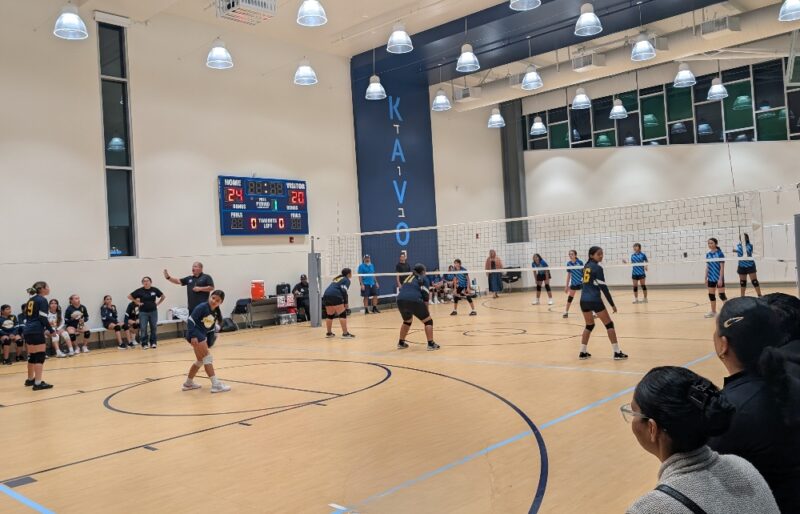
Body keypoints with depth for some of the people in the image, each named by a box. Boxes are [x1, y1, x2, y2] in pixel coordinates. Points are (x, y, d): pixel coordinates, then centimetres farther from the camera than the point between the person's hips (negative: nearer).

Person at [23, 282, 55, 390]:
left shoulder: (31, 300, 18)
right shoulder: (42, 300, -8)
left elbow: (28, 316, 19)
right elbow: (42, 318, -15)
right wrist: (51, 330, -7)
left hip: (28, 331, 9)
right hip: (37, 331, -9)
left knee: (31, 356, 18)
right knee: (40, 357, -7)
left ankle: (30, 379, 29)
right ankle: (38, 383, -10)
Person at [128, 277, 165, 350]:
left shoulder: (155, 290, -3)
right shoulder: (139, 291, -6)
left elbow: (163, 297, 11)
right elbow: (129, 296, 1)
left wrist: (158, 303, 3)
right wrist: (137, 302, -2)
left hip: (153, 311, 1)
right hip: (143, 312, -1)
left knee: (154, 327, 6)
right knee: (143, 328, -2)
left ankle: (153, 343, 15)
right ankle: (144, 344, 6)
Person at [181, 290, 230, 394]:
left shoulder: (216, 313, 7)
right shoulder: (202, 307, -16)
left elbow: (212, 328, 14)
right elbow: (190, 320, -19)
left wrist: (209, 344, 13)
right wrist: (193, 336, -26)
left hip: (202, 335, 9)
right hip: (195, 334, -9)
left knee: (201, 360, 19)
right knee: (208, 358, -10)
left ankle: (188, 383, 36)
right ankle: (215, 385, -10)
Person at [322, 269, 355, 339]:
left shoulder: (337, 278, 29)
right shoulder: (346, 280, 6)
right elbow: (343, 291, -7)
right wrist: (345, 303, -3)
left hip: (326, 295, 8)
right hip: (335, 296, -8)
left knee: (329, 315, 18)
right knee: (343, 314, -3)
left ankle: (329, 333, 25)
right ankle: (345, 333, -7)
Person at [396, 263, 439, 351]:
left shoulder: (408, 278, 32)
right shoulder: (423, 279, 15)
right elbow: (425, 295, 4)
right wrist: (426, 310, 10)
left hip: (400, 300, 6)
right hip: (414, 300, -6)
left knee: (407, 321, 31)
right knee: (428, 321, 8)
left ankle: (401, 343, 33)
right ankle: (431, 344, 1)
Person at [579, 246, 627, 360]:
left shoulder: (586, 267, 13)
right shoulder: (597, 268, -10)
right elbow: (603, 287, -12)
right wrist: (612, 304, -8)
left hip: (583, 300, 7)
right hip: (594, 300, -7)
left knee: (589, 325, 20)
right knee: (609, 324, 3)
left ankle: (583, 352, 17)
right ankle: (617, 352, 2)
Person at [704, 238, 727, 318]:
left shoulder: (720, 253, -10)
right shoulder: (708, 254, 7)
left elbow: (722, 267, -12)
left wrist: (720, 279, -17)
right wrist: (706, 278, 11)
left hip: (719, 278, -6)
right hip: (711, 278, 6)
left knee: (722, 295, -6)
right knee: (711, 295, 10)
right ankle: (713, 312, 21)